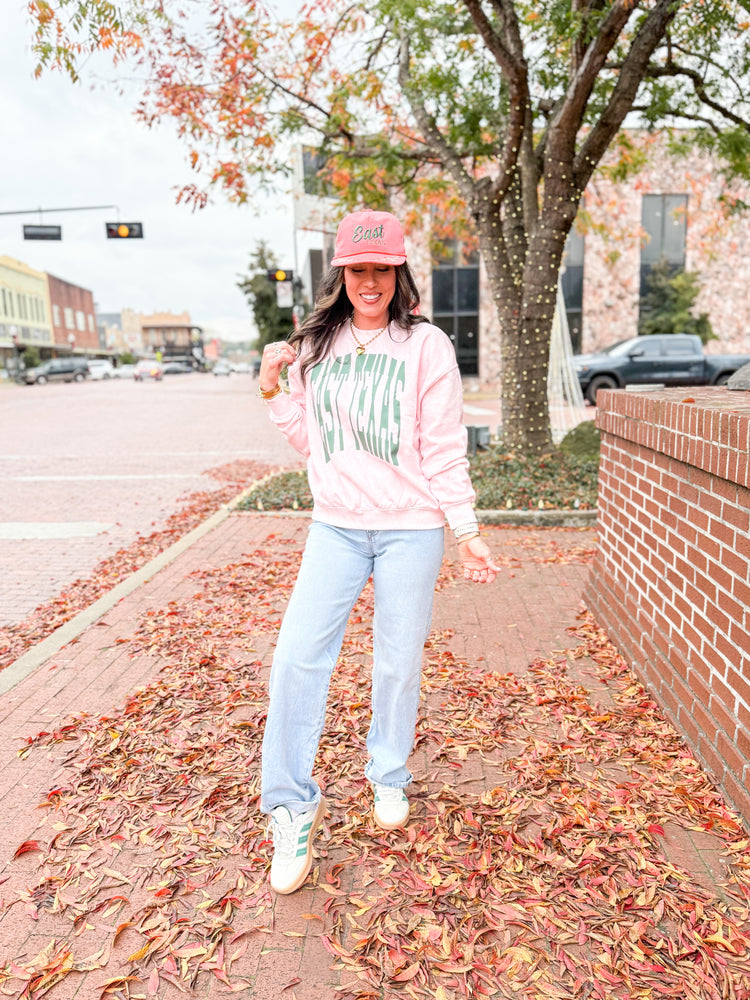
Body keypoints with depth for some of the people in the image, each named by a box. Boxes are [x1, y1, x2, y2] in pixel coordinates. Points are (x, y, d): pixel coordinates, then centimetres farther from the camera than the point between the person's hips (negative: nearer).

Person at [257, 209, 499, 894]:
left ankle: (390, 777, 35)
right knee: (297, 657, -6)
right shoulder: (316, 346, 10)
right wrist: (273, 390, 2)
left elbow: (445, 449, -3)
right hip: (336, 526, 3)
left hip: (411, 528, -3)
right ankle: (292, 809, 12)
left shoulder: (426, 345, -2)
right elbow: (309, 441, 14)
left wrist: (467, 531, -5)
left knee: (398, 663, 7)